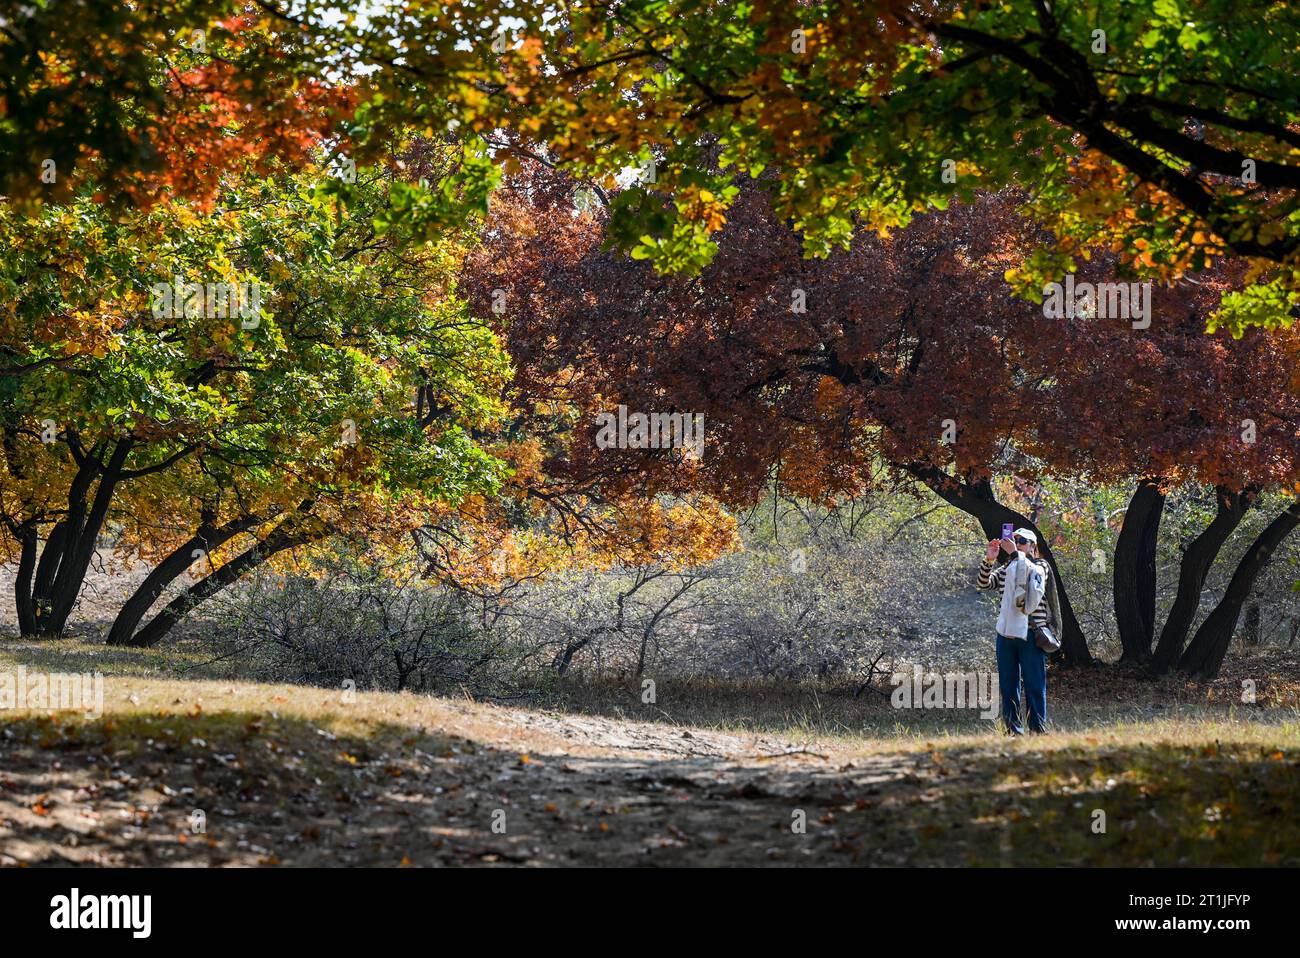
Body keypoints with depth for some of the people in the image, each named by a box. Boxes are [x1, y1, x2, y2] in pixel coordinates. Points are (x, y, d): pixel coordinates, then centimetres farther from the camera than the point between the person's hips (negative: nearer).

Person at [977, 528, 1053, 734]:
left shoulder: (1041, 566, 3)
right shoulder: (1005, 569, 14)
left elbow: (1029, 572, -19)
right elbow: (984, 584, 1)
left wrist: (1014, 553, -22)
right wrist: (989, 560, -12)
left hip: (1031, 634, -4)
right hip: (1006, 632, 4)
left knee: (1034, 684, -4)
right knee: (1007, 685, 5)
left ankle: (1038, 730, 0)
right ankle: (1013, 730, 11)